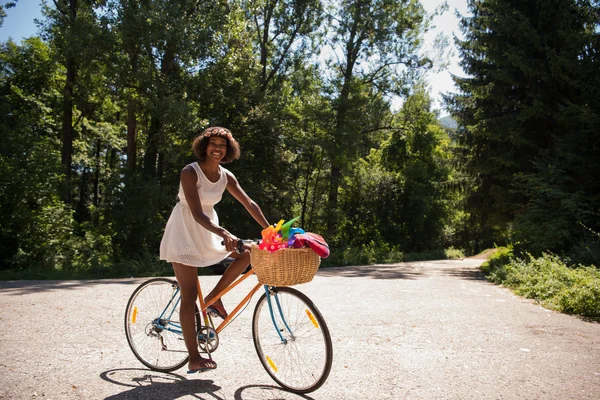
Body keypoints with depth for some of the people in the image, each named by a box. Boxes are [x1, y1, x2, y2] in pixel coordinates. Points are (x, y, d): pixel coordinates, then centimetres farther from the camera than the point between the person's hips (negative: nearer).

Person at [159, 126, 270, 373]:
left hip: (209, 231, 7)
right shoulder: (190, 172, -20)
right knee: (189, 297, -6)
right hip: (185, 232, -7)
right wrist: (223, 233, -43)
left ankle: (213, 298, 5)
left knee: (248, 252, -8)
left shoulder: (225, 176, -2)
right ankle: (194, 359, 3)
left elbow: (249, 204, -2)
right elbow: (197, 214, -29)